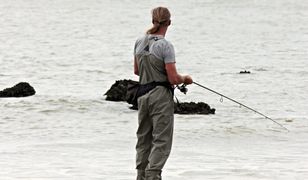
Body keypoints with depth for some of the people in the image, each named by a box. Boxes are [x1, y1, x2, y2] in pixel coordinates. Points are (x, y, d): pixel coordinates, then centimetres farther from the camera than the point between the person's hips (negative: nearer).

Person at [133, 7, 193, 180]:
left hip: (143, 94, 7)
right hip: (161, 95, -7)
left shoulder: (140, 42, 5)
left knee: (143, 138, 15)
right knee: (162, 140, -3)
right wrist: (185, 79, 4)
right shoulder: (165, 46, -15)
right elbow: (173, 79, -16)